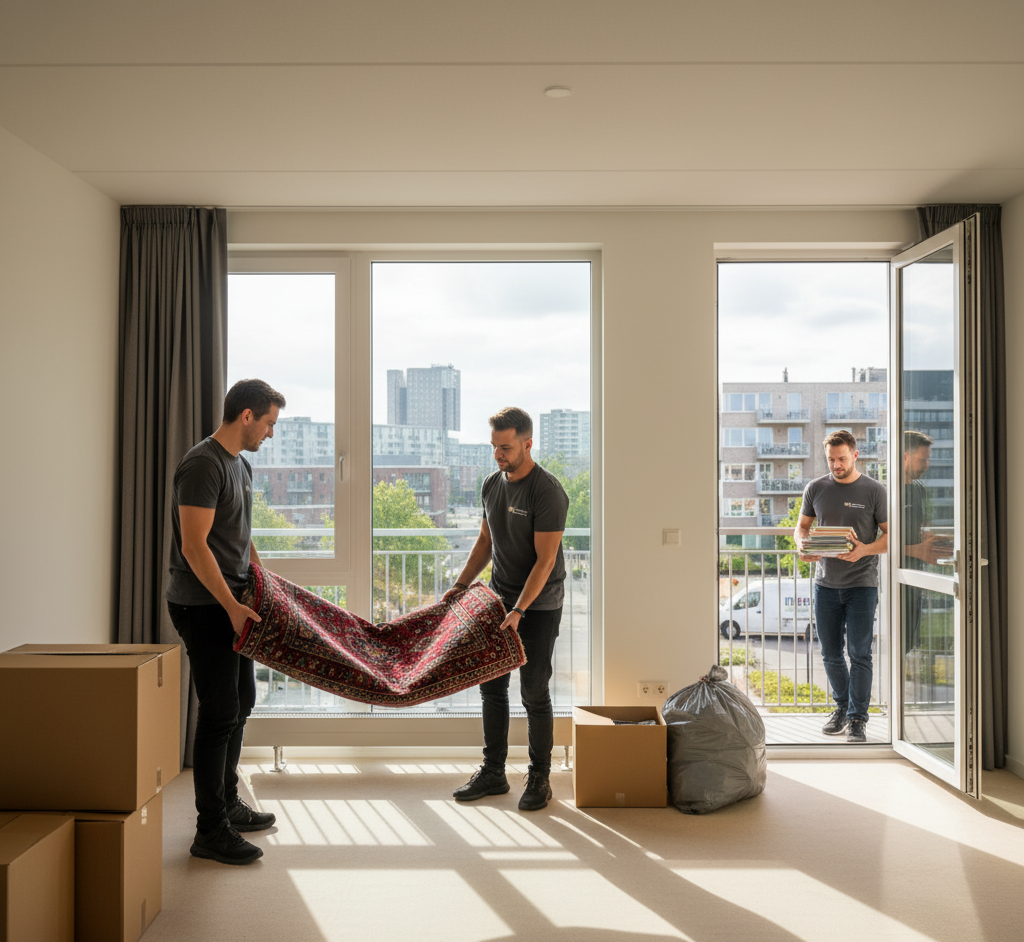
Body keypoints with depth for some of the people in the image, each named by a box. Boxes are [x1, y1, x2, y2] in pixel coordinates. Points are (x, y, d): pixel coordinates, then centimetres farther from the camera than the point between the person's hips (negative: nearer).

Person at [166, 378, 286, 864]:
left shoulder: (241, 465, 14)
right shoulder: (203, 465, -17)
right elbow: (194, 546, -22)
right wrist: (231, 606, -23)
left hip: (233, 604, 10)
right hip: (204, 606, -10)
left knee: (241, 702, 17)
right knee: (220, 712, -6)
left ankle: (227, 803, 31)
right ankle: (210, 831, 5)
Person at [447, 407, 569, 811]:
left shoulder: (547, 491, -18)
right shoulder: (492, 484, 6)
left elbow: (545, 560, -20)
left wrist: (519, 611, -25)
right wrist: (460, 585, 9)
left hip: (539, 606, -7)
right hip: (500, 599, 7)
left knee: (534, 691, -1)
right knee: (491, 686, 10)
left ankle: (540, 778, 15)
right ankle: (493, 772, 23)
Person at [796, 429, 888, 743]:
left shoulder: (874, 490, -3)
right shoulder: (815, 488, 6)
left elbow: (890, 534, -3)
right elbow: (801, 526, 13)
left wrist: (864, 550, -21)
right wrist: (803, 547, -9)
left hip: (862, 584, -3)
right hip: (826, 584, 3)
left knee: (859, 654, -1)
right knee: (831, 654, 11)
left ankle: (857, 719, 11)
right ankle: (842, 707, 30)